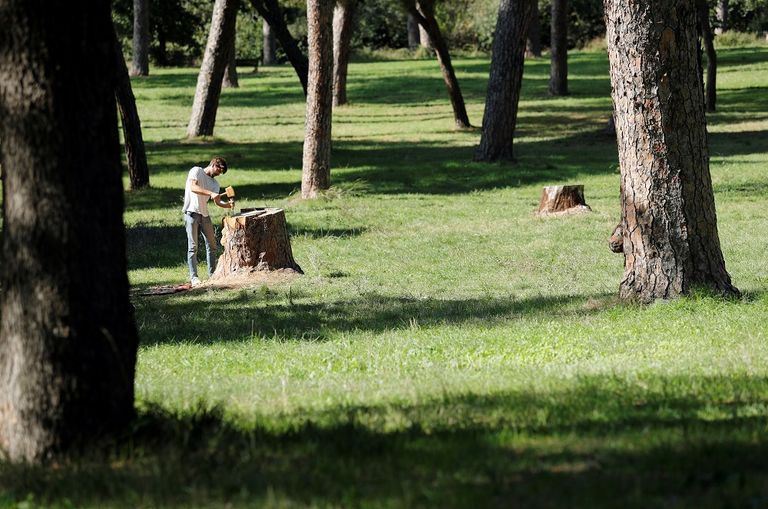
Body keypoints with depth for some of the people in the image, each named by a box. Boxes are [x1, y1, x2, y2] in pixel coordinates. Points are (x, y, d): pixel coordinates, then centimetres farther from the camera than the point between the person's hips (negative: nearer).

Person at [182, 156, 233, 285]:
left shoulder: (215, 183, 16)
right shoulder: (196, 171, -3)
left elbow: (217, 202, 7)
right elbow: (193, 187, -20)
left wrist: (228, 205, -14)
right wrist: (211, 193, -28)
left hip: (205, 215, 7)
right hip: (191, 212, -7)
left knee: (211, 244, 8)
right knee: (193, 246, -7)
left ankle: (212, 274, 18)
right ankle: (193, 277, -6)